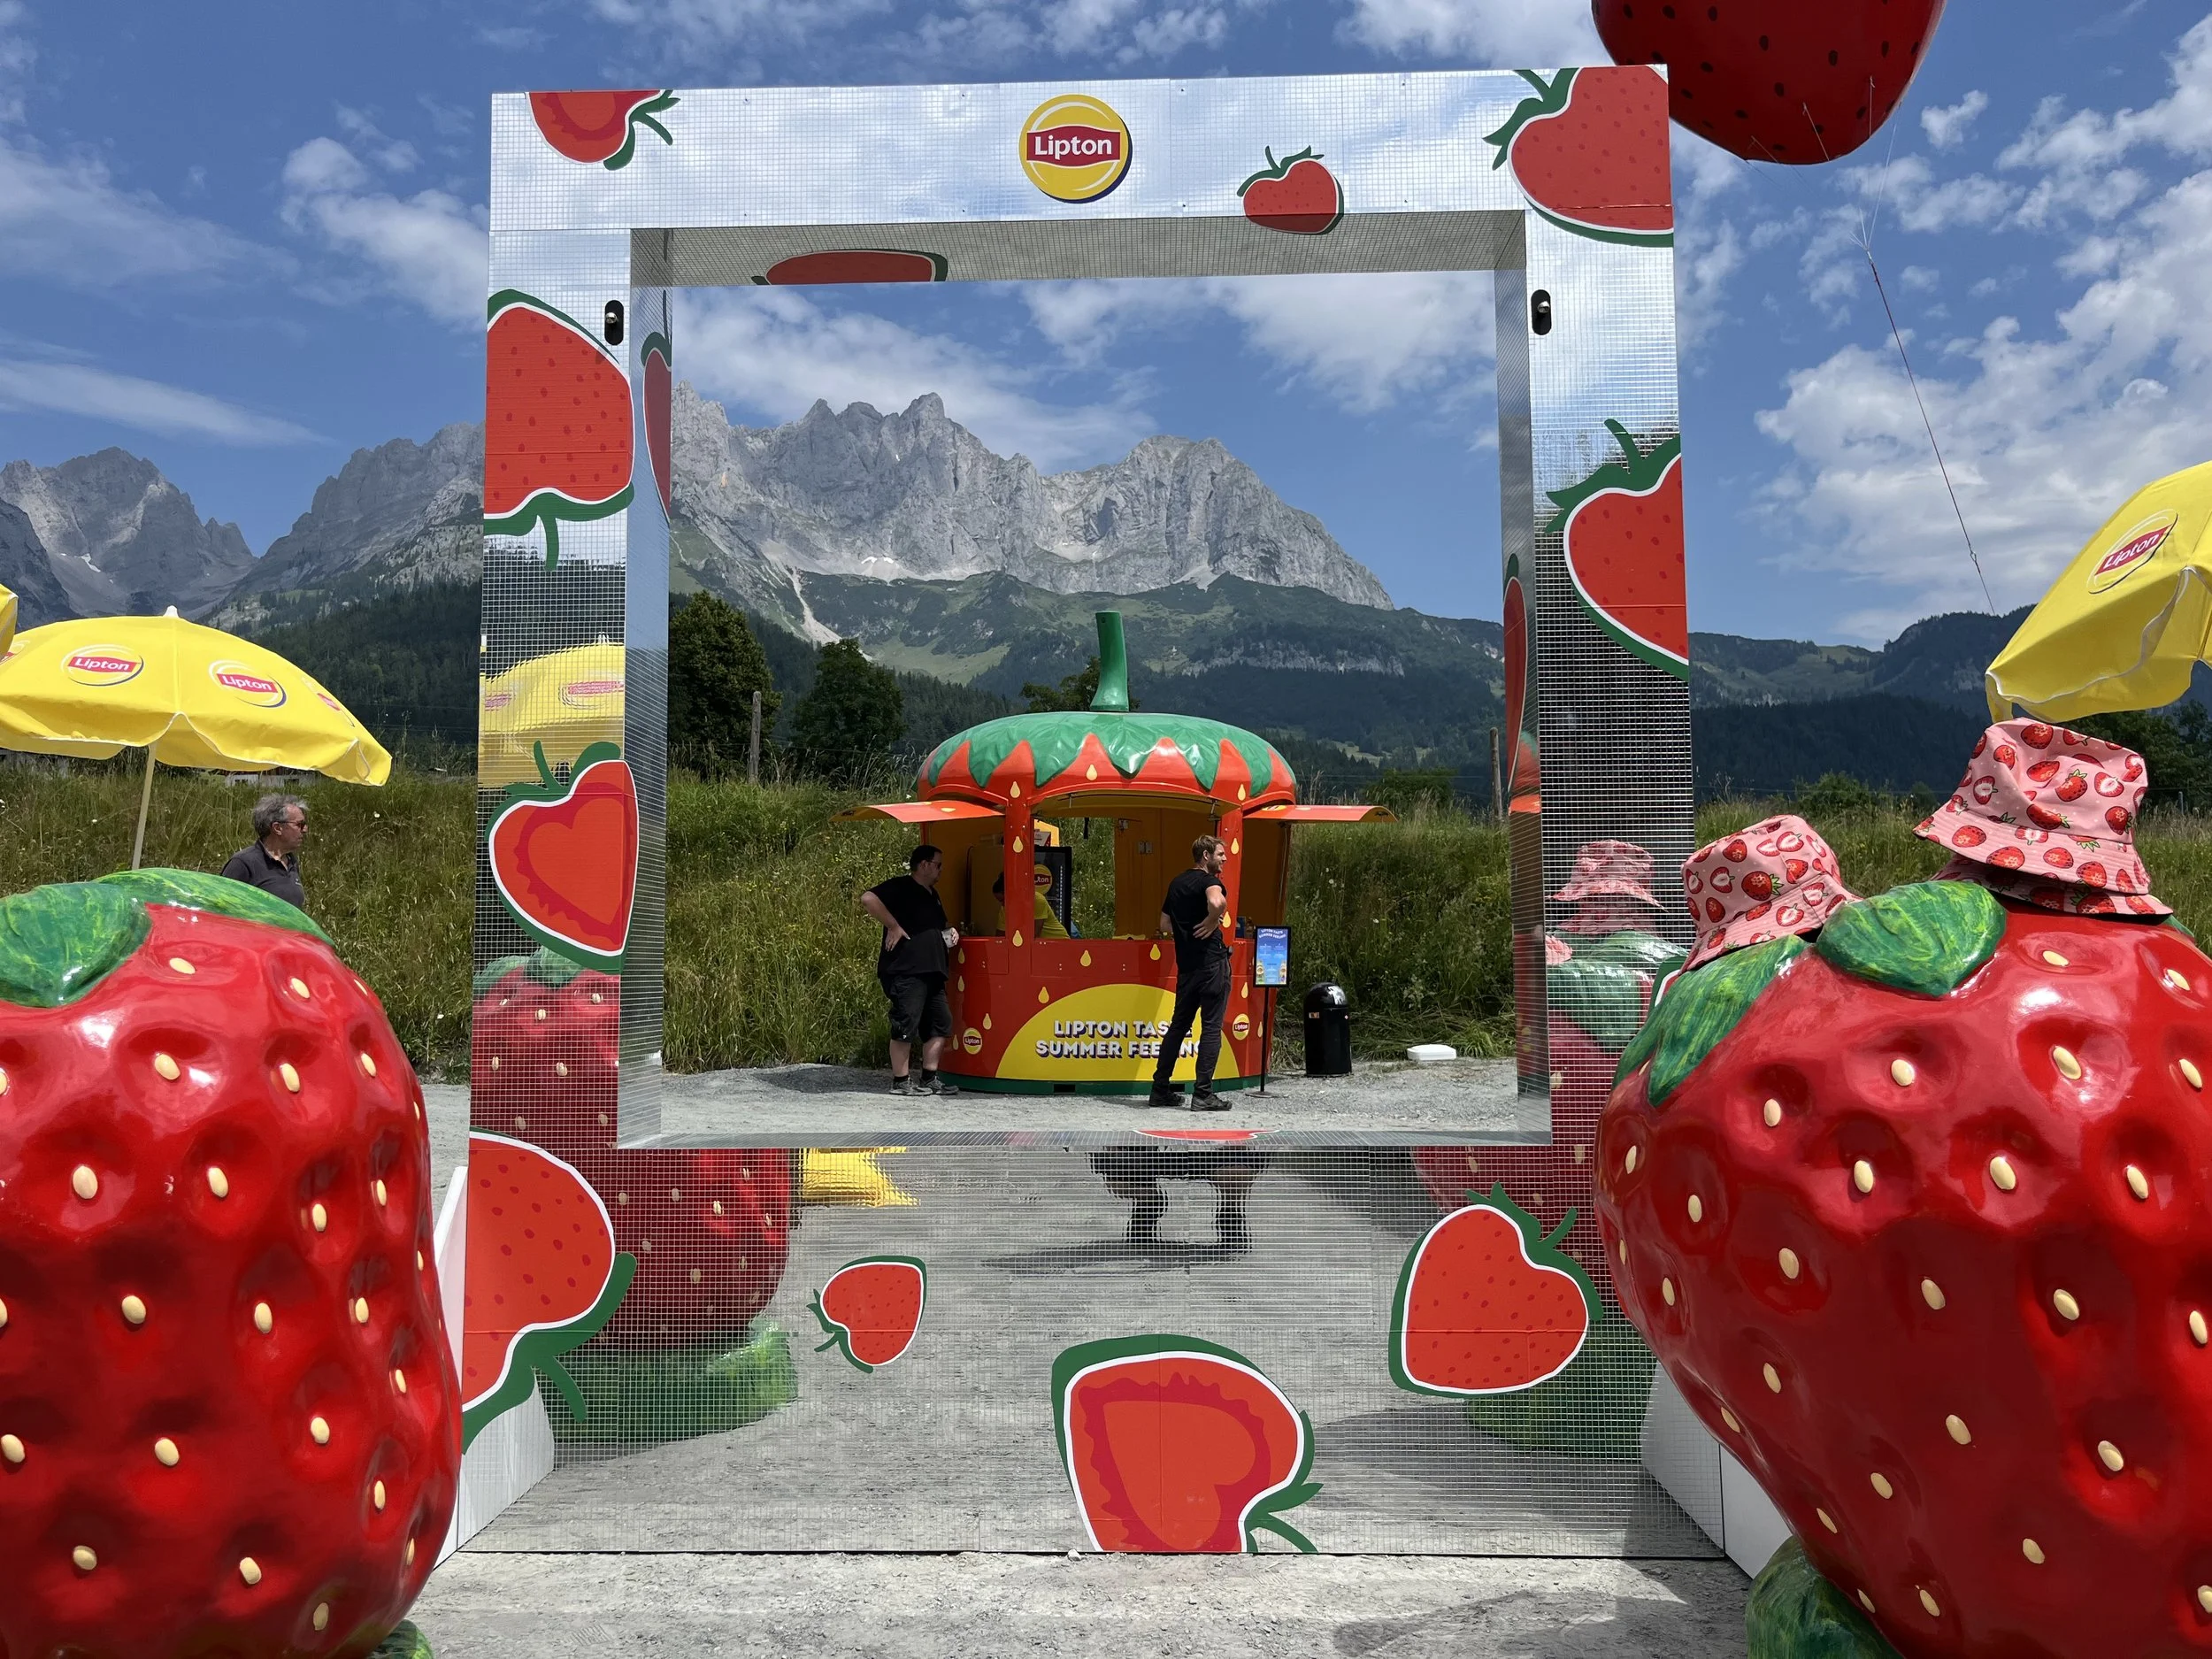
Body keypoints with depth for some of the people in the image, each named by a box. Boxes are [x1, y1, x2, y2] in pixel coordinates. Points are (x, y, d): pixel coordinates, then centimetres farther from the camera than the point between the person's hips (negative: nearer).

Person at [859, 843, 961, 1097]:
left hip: (930, 972, 10)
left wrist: (949, 932, 15)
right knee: (906, 1026, -5)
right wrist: (893, 926, -21)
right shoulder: (900, 887, -7)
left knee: (940, 1023, 9)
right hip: (905, 971, -10)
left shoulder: (932, 895, 23)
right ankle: (900, 1082, 4)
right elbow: (868, 898, -23)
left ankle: (929, 1079, 16)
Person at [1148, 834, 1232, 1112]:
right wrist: (1211, 924, -18)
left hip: (1186, 964, 8)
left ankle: (1160, 1089, 19)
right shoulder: (1207, 880, -10)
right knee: (1212, 1026, -3)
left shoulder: (1176, 883, 16)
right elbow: (1218, 902, -34)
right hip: (1211, 961, -8)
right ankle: (1203, 1094, -3)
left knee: (1179, 1024, 15)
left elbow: (1165, 924, 21)